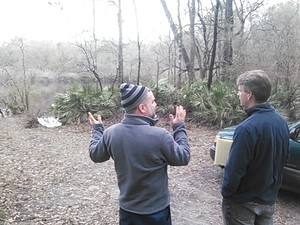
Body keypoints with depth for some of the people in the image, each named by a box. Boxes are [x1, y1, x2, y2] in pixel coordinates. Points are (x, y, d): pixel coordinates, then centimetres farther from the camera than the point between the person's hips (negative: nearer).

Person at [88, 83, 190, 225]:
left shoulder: (110, 133, -14)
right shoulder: (160, 135, -27)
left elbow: (95, 155, 5)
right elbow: (183, 158, -12)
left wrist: (97, 129, 19)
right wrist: (179, 127, -1)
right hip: (156, 210, -3)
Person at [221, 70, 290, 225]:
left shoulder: (246, 128, -29)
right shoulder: (281, 122, -3)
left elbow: (234, 169, -25)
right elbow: (284, 158, 8)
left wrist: (226, 194, -8)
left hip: (244, 202, -6)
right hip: (269, 200, 7)